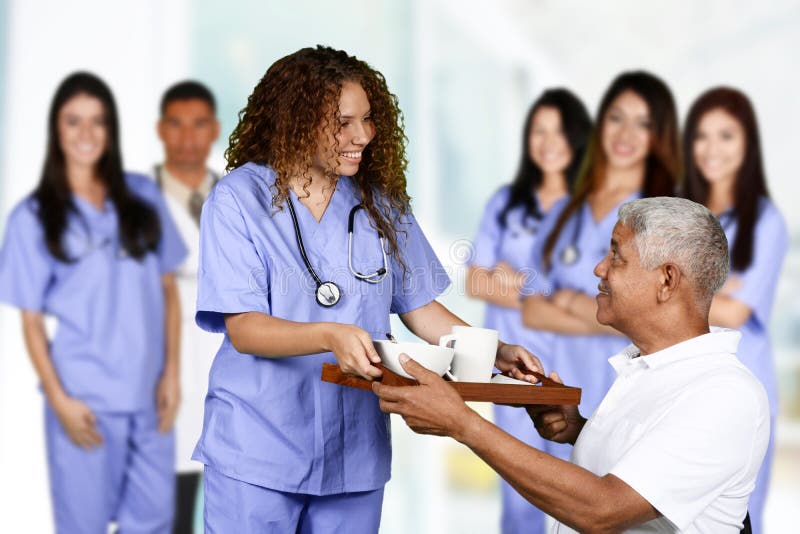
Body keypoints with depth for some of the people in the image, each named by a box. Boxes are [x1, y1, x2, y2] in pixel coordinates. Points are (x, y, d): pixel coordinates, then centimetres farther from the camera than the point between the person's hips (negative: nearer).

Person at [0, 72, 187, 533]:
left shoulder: (143, 196, 6)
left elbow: (168, 288, 9)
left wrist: (172, 372, 0)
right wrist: (59, 399, -10)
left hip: (148, 393, 3)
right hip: (86, 399, -2)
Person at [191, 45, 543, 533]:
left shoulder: (381, 202, 6)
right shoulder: (240, 199, -8)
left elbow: (418, 305, 11)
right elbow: (242, 328, -15)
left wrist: (496, 352, -5)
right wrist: (329, 336, -33)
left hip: (355, 454, 4)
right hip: (257, 453, -4)